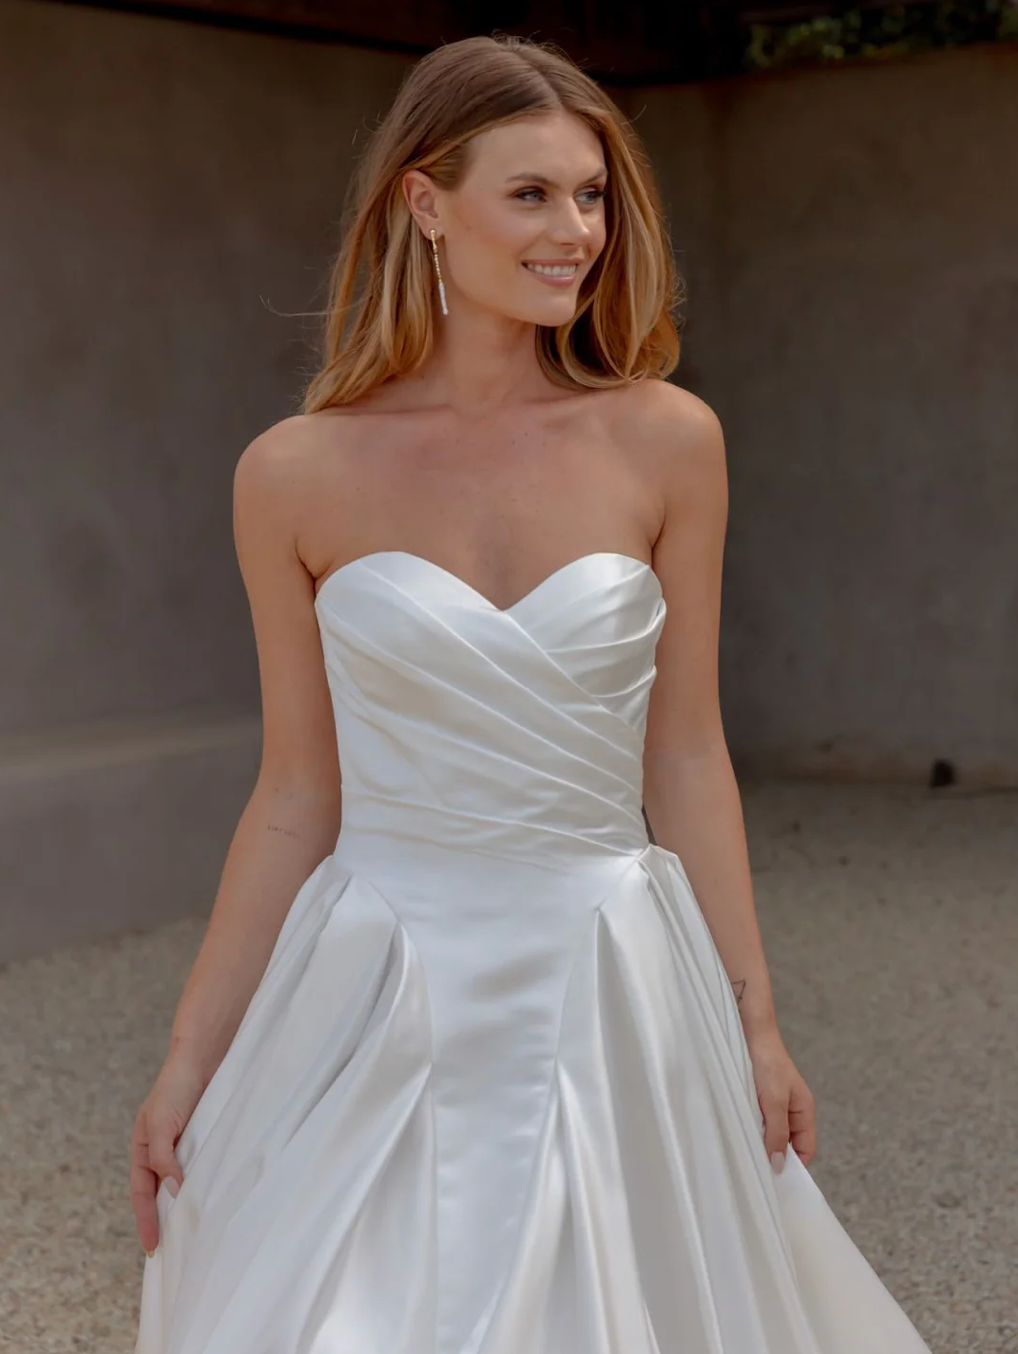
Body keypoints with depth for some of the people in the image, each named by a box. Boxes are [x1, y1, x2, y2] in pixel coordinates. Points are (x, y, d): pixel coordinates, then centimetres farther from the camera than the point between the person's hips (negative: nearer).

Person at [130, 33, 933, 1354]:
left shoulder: (667, 442, -2)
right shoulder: (296, 476, -4)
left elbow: (687, 758, 2)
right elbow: (297, 796, 1)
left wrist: (754, 1023, 3)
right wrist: (189, 1060, 2)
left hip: (607, 991, 1)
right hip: (383, 1002, -1)